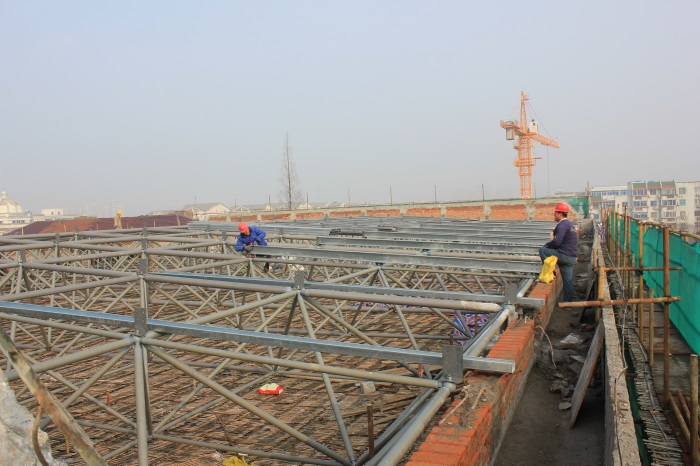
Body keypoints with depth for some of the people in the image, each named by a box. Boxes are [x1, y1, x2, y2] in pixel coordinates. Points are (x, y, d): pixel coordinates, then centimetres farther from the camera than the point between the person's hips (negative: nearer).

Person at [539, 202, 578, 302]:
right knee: (568, 281, 12)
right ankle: (568, 301, 17)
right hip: (572, 257, 10)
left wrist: (547, 244, -3)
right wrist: (550, 244, 14)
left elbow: (556, 242, -23)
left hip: (564, 256, -10)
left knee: (542, 250, -2)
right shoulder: (570, 224, 20)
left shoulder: (562, 225, -14)